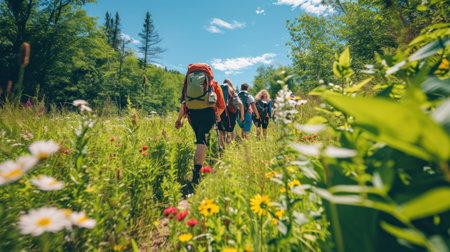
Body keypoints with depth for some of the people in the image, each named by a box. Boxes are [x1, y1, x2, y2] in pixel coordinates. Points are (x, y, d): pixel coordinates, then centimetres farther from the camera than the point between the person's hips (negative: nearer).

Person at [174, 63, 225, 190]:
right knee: (202, 141, -5)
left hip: (192, 113, 3)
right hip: (207, 112, -2)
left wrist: (179, 118, 13)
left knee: (200, 140, 19)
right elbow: (222, 106, 18)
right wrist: (217, 116, 34)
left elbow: (183, 102, 13)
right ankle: (196, 173, -14)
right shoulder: (213, 84, 20)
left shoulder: (188, 80, 25)